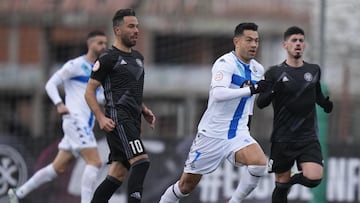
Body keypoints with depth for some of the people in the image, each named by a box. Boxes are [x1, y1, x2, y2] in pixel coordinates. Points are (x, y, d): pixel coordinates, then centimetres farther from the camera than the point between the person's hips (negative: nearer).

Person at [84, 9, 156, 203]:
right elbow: (89, 92, -5)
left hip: (133, 120, 9)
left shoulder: (138, 57, 21)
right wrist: (101, 118, -16)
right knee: (141, 160, -22)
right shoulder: (108, 58, -5)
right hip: (118, 119, -9)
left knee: (119, 172, 8)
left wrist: (144, 110, 16)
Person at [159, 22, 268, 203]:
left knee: (259, 163, -25)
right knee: (186, 185, 5)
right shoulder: (226, 63, -15)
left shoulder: (258, 70, 6)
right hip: (212, 133, -5)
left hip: (238, 134, 5)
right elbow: (218, 93, -33)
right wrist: (250, 90, -35)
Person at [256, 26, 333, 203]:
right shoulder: (274, 73, -1)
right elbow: (260, 103, -5)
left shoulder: (314, 70, 8)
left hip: (308, 138, 2)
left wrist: (325, 103, 4)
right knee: (281, 185, 1)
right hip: (282, 139, -2)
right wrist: (273, 91, -25)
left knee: (314, 178, -18)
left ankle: (294, 179, 15)